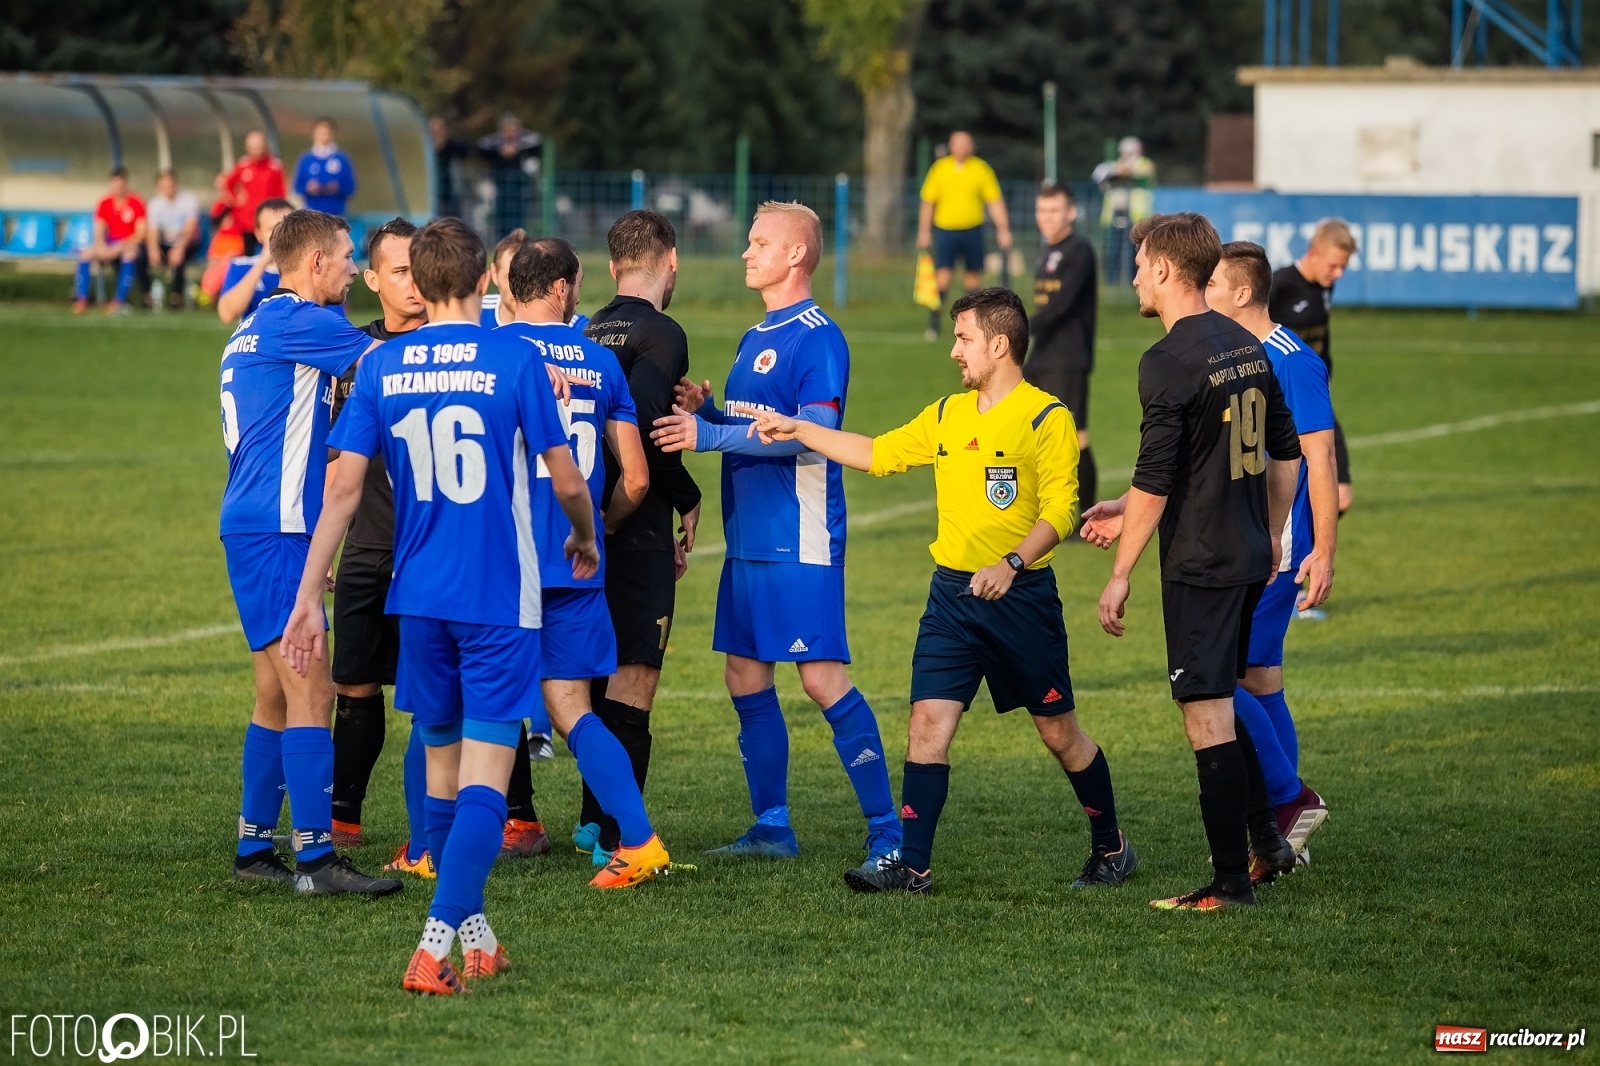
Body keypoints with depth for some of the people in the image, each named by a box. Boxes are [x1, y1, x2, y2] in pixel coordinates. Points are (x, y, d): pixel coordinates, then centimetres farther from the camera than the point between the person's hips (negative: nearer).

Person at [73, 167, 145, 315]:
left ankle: (119, 300, -36)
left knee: (130, 253, -39)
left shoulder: (136, 204, -7)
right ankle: (81, 299, -20)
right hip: (109, 244, 4)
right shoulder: (104, 204, 2)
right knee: (85, 253, -22)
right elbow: (99, 232, 0)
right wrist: (102, 247, -22)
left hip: (129, 243, -4)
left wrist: (121, 246, -24)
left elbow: (141, 233, -12)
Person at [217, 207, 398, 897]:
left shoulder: (255, 330, 20)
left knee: (277, 696, 13)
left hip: (255, 528, 10)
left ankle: (254, 847, 17)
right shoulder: (296, 323, -12)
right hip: (274, 533, -10)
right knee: (310, 690, -13)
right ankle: (316, 857, -17)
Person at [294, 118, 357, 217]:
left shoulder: (342, 158, 4)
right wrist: (307, 188, -11)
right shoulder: (306, 159, 7)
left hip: (336, 213, 0)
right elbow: (298, 187, 10)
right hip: (312, 212, 0)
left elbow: (350, 188, 5)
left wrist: (338, 188, -14)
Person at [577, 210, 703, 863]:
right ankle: (617, 839, -7)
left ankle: (594, 821, 27)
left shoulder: (588, 332, 12)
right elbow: (641, 424, -24)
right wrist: (689, 500, -10)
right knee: (635, 681, -5)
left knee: (603, 676, 19)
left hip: (587, 526, 8)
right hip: (637, 532, -8)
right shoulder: (661, 335, -11)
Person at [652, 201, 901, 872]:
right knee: (745, 677, 9)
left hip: (802, 540, -9)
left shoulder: (818, 338, -11)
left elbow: (814, 434, -21)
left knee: (822, 678, -12)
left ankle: (887, 831, -8)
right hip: (748, 539, 9)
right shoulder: (755, 339, 18)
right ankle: (772, 827, 18)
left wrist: (711, 434, -22)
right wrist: (704, 411, 4)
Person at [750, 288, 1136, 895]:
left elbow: (1059, 509, -15)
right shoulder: (947, 414, 12)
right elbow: (878, 454, 21)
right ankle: (913, 867, -4)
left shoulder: (1047, 418, -9)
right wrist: (798, 431, 18)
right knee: (928, 721, -5)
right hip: (951, 594, 6)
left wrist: (1012, 563, -28)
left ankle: (1111, 849, 23)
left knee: (1059, 731, 5)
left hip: (1021, 596, -6)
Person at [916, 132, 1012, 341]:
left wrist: (1003, 230, -6)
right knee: (942, 276, -9)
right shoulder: (939, 168, 1)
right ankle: (933, 325, -8)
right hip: (945, 229, -1)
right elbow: (928, 202, 7)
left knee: (974, 277, 8)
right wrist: (924, 232, 5)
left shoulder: (981, 169, 0)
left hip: (972, 230, 1)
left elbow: (995, 202, 1)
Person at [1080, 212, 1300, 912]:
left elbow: (1155, 483, -19)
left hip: (1199, 566, -8)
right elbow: (1285, 450, 17)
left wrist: (1119, 577, -12)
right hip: (1251, 559, 8)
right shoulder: (1247, 346, 9)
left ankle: (1230, 882, -1)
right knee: (1220, 703, 23)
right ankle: (1266, 840, 24)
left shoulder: (1168, 362, -16)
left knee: (1208, 717, -3)